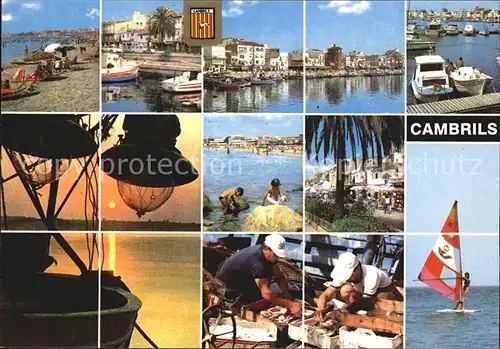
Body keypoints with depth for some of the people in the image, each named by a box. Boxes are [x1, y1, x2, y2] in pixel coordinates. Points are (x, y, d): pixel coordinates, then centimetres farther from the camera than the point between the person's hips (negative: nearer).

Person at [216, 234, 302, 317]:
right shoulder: (257, 261, -36)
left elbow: (279, 276, -2)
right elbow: (266, 293, -37)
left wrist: (287, 295, -16)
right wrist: (289, 304, -38)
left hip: (240, 275, 8)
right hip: (227, 281, -8)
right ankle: (231, 294, 0)